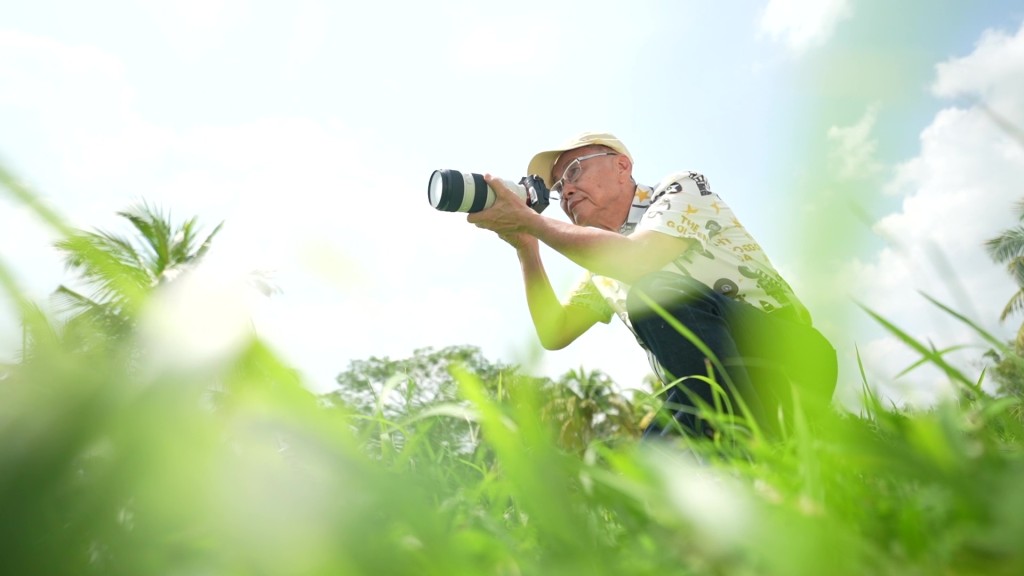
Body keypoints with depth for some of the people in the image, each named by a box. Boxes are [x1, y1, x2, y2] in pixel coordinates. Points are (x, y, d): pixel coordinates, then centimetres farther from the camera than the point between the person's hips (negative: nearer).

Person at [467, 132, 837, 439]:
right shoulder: (603, 267, 15)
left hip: (790, 358, -5)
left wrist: (529, 220, -18)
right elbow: (554, 334, 10)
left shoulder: (682, 189, -5)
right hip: (707, 399, 6)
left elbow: (635, 260, -25)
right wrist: (525, 247, 2)